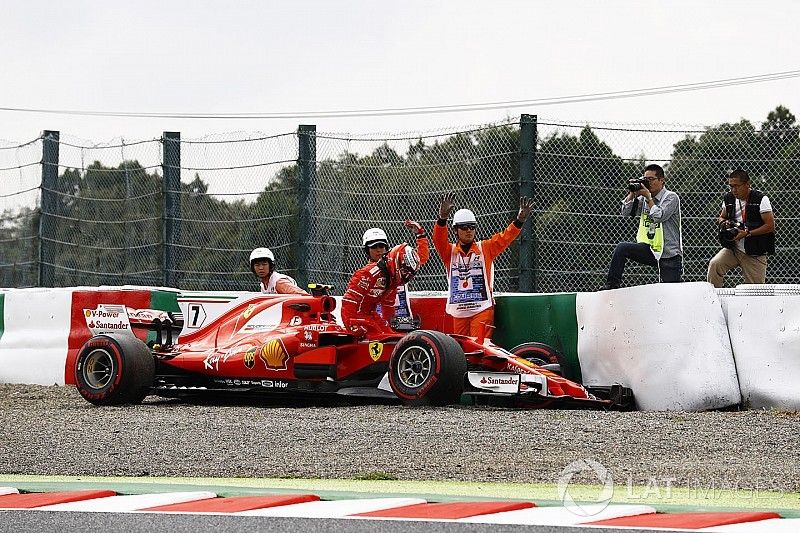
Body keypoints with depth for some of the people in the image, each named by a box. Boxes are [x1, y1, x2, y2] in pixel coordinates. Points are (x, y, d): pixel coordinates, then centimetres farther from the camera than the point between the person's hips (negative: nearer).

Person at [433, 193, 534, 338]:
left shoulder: (485, 248, 9)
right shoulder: (449, 251, 9)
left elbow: (505, 238, -3)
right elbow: (439, 239, -9)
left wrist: (519, 220, -21)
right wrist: (442, 218, -30)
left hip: (482, 308, -2)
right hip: (458, 311, 2)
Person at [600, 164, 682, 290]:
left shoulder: (671, 197, -7)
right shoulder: (643, 199, 9)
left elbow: (659, 216, -20)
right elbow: (626, 212, 4)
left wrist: (648, 197, -14)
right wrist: (632, 193, -6)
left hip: (669, 256, -4)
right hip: (650, 250, 4)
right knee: (621, 248, -16)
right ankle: (611, 285, -12)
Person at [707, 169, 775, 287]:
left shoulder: (760, 199, -10)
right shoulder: (729, 199, 5)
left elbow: (770, 226, -13)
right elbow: (721, 217, 22)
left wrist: (747, 233, -20)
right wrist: (724, 223, -4)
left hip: (755, 254, -4)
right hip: (733, 248, 4)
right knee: (714, 264, -22)